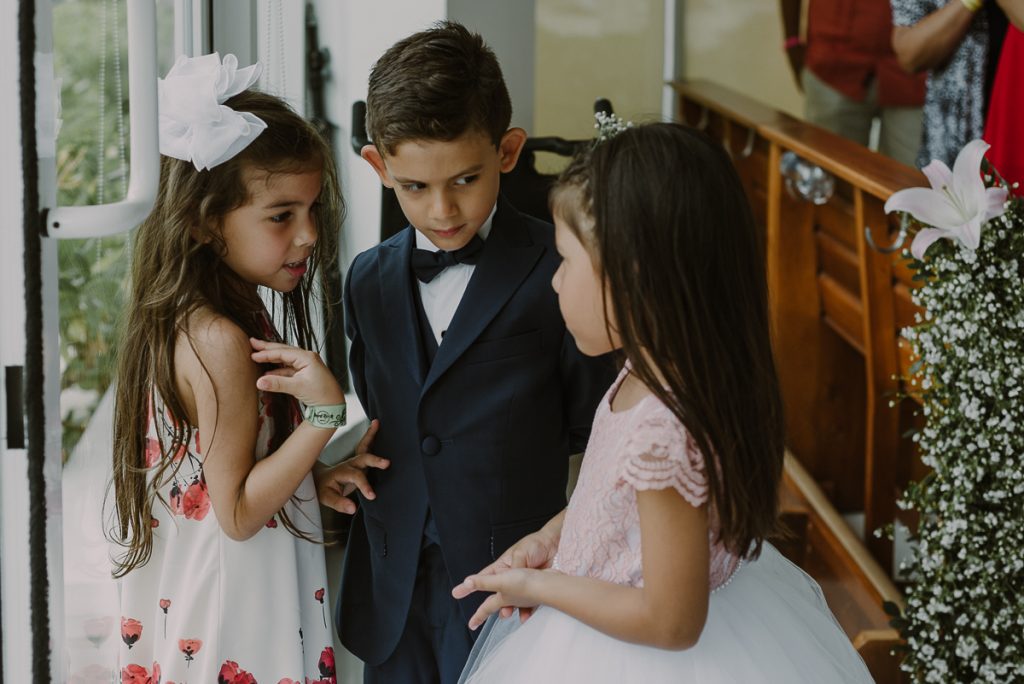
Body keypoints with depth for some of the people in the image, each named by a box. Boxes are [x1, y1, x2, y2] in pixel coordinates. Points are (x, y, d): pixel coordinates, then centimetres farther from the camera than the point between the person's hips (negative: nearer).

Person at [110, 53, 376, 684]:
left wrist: (314, 473, 3)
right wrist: (324, 415, -27)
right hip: (236, 605, -9)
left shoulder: (185, 318, 4)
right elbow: (237, 511, -21)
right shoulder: (221, 341, -25)